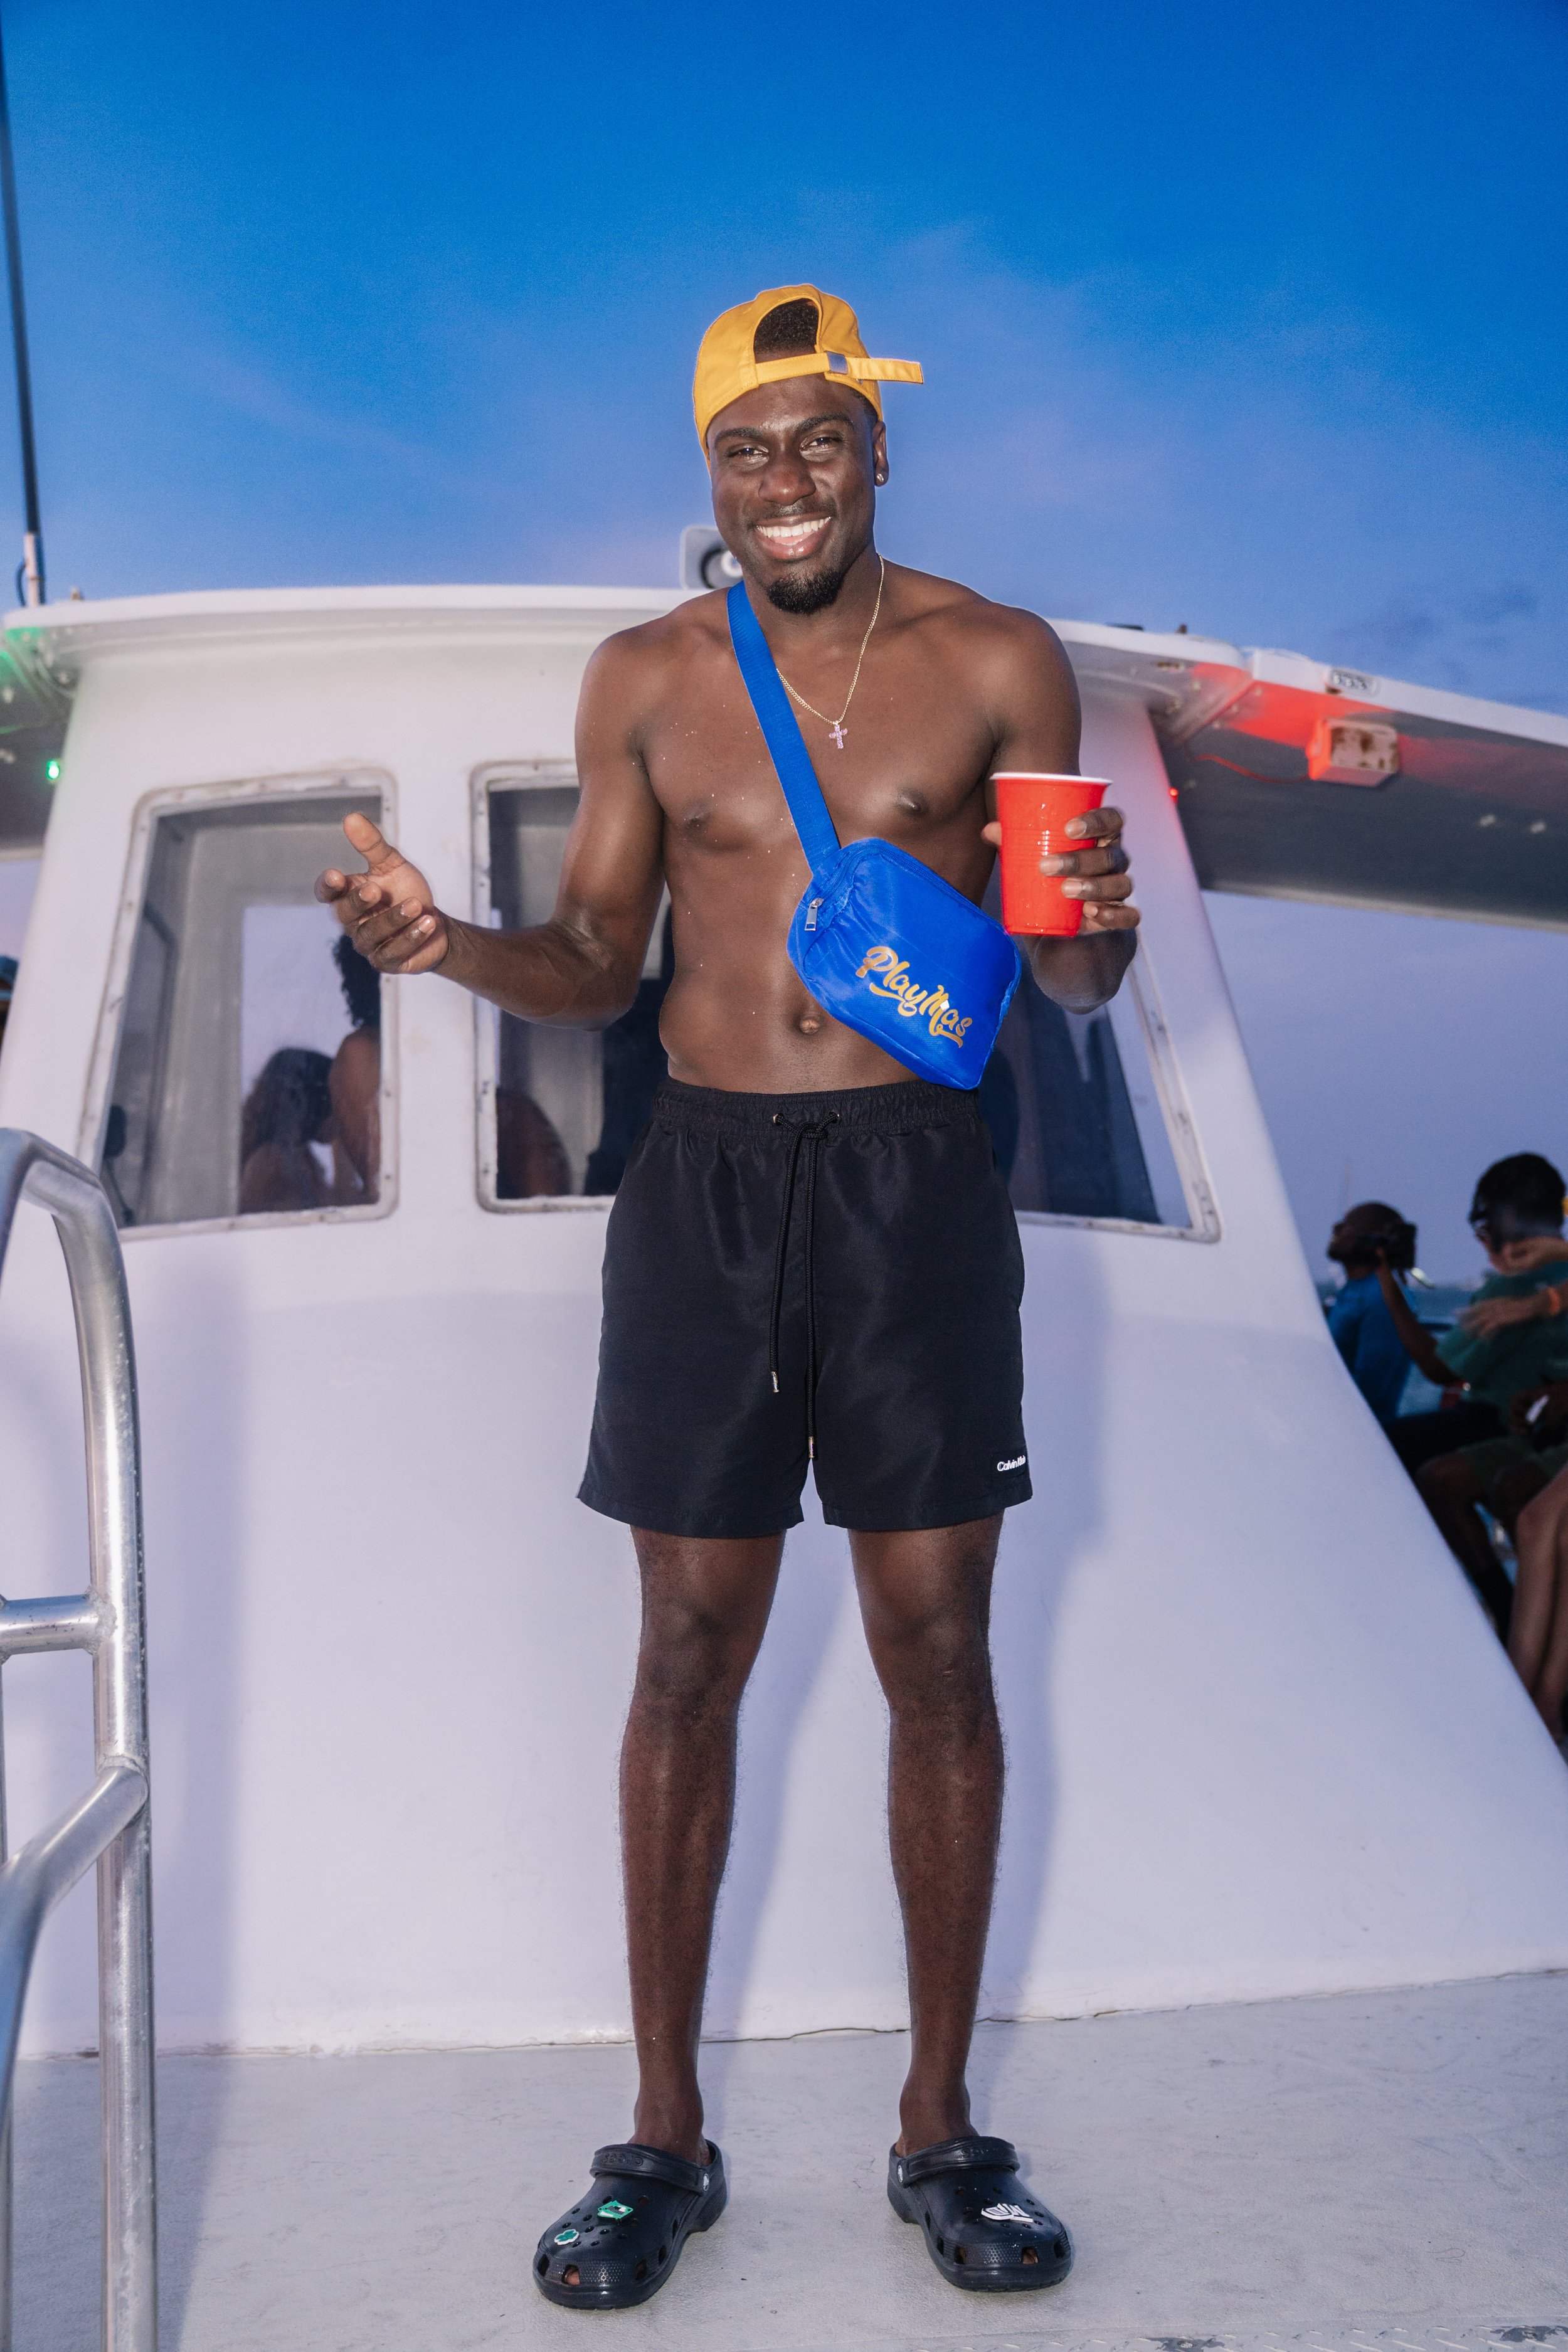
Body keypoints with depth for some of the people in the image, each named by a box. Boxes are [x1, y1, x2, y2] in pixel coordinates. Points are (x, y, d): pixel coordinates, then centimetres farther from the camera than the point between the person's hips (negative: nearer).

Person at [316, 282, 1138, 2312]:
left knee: (938, 1653, 3)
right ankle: (665, 2140, 16)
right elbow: (596, 966, 12)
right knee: (690, 1657, 4)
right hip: (704, 1177, 1)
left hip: (915, 1176, -1)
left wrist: (1096, 928, -18)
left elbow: (1074, 986, 5)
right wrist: (441, 943, -7)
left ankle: (940, 2128, 18)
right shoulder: (645, 681, 8)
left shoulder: (995, 663, 3)